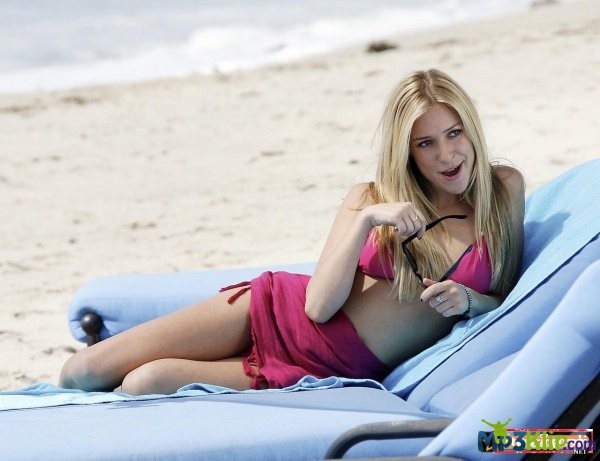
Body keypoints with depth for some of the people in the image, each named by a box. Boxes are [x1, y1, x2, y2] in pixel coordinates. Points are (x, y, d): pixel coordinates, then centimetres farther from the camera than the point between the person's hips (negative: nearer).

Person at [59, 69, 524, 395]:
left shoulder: (504, 190, 0)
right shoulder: (371, 199, 1)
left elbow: (507, 297, 9)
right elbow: (319, 305, -7)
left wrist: (470, 301, -14)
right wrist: (367, 220, -19)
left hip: (330, 371, -1)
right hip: (278, 312, 2)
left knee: (146, 384, -20)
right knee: (82, 373, -12)